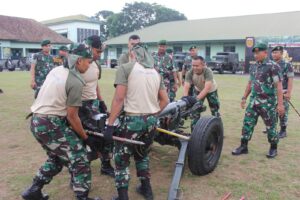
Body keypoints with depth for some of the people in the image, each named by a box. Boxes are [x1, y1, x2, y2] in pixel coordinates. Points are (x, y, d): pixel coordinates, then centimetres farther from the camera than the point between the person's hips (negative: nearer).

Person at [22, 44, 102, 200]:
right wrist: (85, 137, -3)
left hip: (37, 122, 9)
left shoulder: (57, 70, 9)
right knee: (79, 159, 1)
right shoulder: (76, 82, -16)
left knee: (56, 158, 25)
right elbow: (72, 116, -14)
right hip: (51, 125, -9)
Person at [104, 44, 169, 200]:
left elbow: (119, 98, -14)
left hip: (133, 120, -6)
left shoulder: (125, 68, -4)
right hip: (152, 121, 6)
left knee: (121, 158, 11)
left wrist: (110, 124, -11)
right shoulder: (155, 72, 13)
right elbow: (165, 100, 13)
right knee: (142, 154, 28)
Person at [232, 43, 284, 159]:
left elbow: (278, 86, -15)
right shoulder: (253, 67, 9)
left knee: (270, 126, 7)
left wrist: (280, 104, -20)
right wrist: (244, 98, 17)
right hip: (254, 101, 6)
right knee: (247, 123, 5)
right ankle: (243, 147, 15)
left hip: (268, 102, -6)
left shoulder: (273, 66, -12)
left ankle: (273, 149, 25)